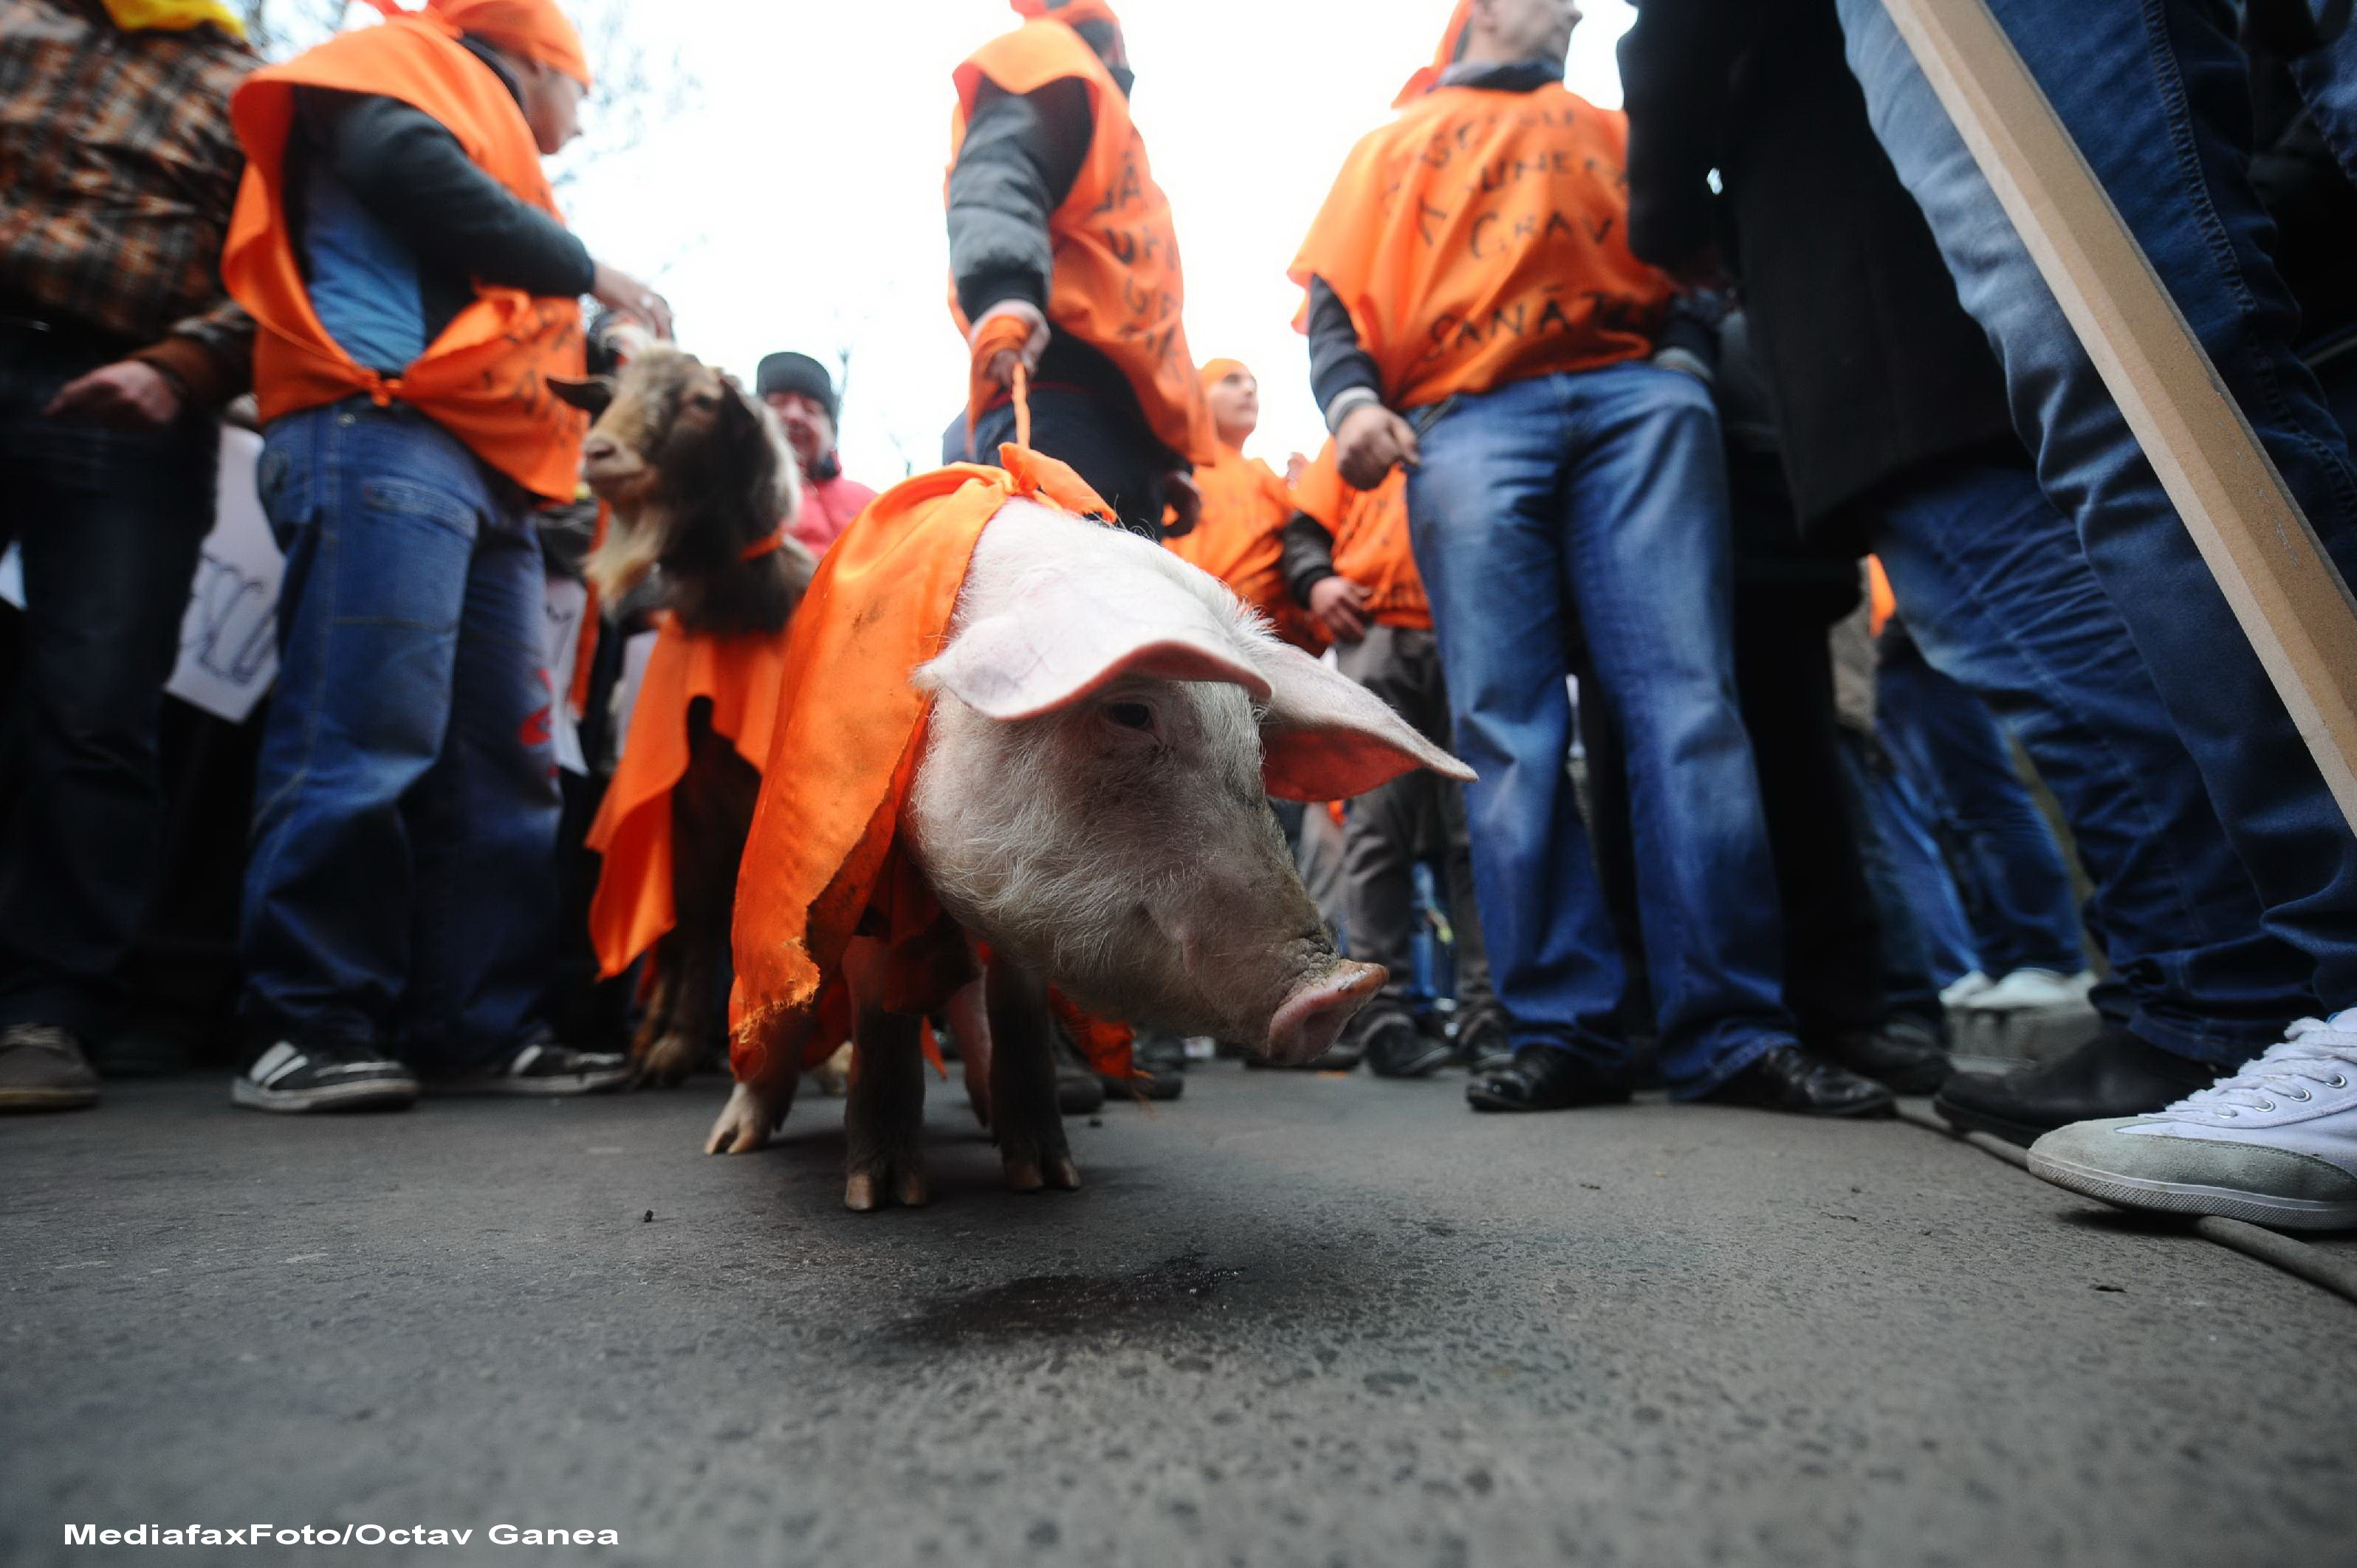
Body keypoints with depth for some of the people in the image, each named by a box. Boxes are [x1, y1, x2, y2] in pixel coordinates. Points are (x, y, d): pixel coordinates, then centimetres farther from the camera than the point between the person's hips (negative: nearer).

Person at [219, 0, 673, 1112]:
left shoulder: (485, 140, 37)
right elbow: (411, 169, -7)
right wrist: (588, 273, 0)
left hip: (485, 478, 9)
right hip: (384, 433, -8)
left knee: (501, 767, -1)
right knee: (364, 735, -15)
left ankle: (481, 1031, 1)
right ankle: (310, 1029, -10)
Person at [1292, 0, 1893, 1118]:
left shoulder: (1608, 128, 36)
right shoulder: (1392, 145, 31)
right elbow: (1335, 296, 15)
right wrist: (1351, 398, -5)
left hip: (1636, 396, 2)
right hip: (1467, 422, -1)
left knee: (1687, 703, -13)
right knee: (1506, 731, -12)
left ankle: (1732, 1033, -11)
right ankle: (1562, 1031, -9)